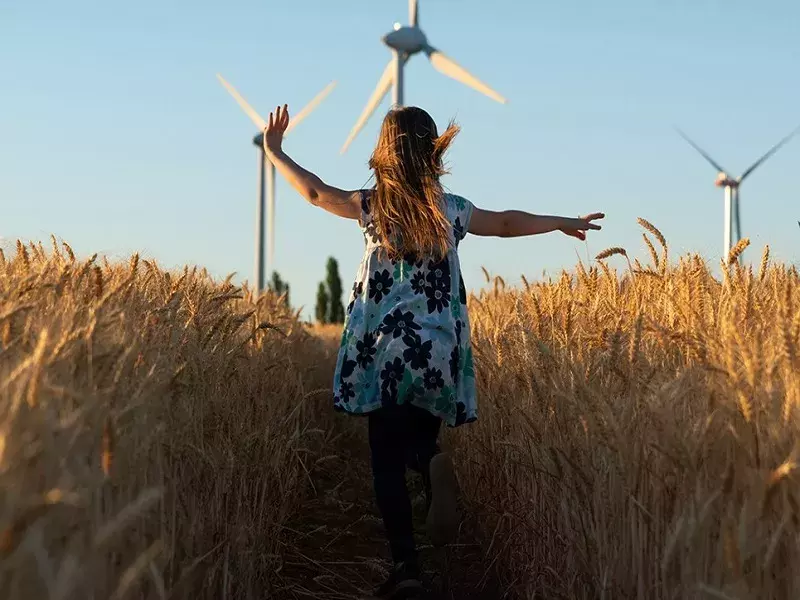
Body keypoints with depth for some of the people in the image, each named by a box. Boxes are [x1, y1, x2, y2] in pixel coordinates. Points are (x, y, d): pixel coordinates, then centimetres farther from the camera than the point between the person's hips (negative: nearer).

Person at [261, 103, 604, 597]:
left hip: (385, 353, -2)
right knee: (419, 439, 16)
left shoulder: (371, 205, -2)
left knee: (387, 457, 4)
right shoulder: (453, 210, 5)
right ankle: (435, 465, -21)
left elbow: (316, 192, 3)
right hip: (439, 353, 2)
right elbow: (507, 223, 19)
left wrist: (275, 152, 18)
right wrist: (563, 223, 36)